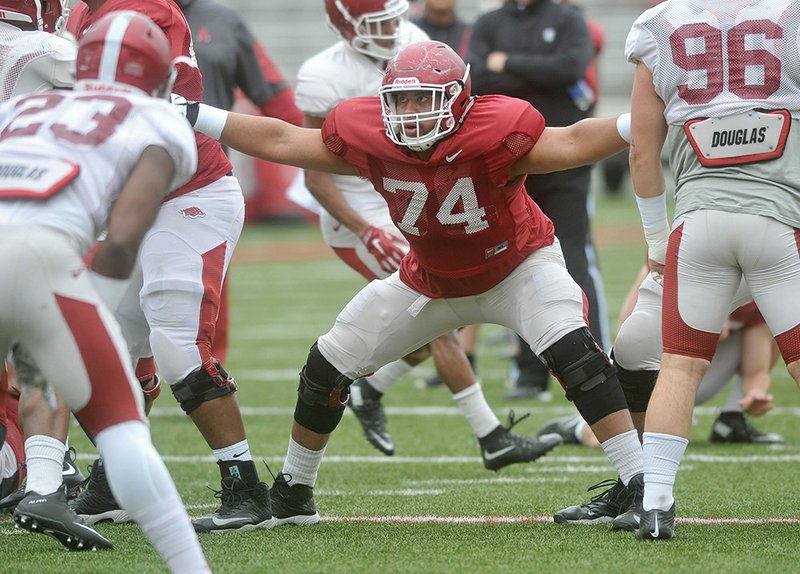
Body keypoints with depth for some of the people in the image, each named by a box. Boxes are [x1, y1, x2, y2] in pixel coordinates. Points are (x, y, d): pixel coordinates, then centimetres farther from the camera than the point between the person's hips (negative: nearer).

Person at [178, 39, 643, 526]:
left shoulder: (491, 132, -32)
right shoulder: (368, 135, -20)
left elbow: (571, 144, -35)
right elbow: (281, 142, -10)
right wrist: (194, 117, -11)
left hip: (517, 266, -4)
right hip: (431, 282, 4)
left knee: (572, 349, -30)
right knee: (328, 366, 4)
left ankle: (639, 482, -23)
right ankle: (294, 491, 26)